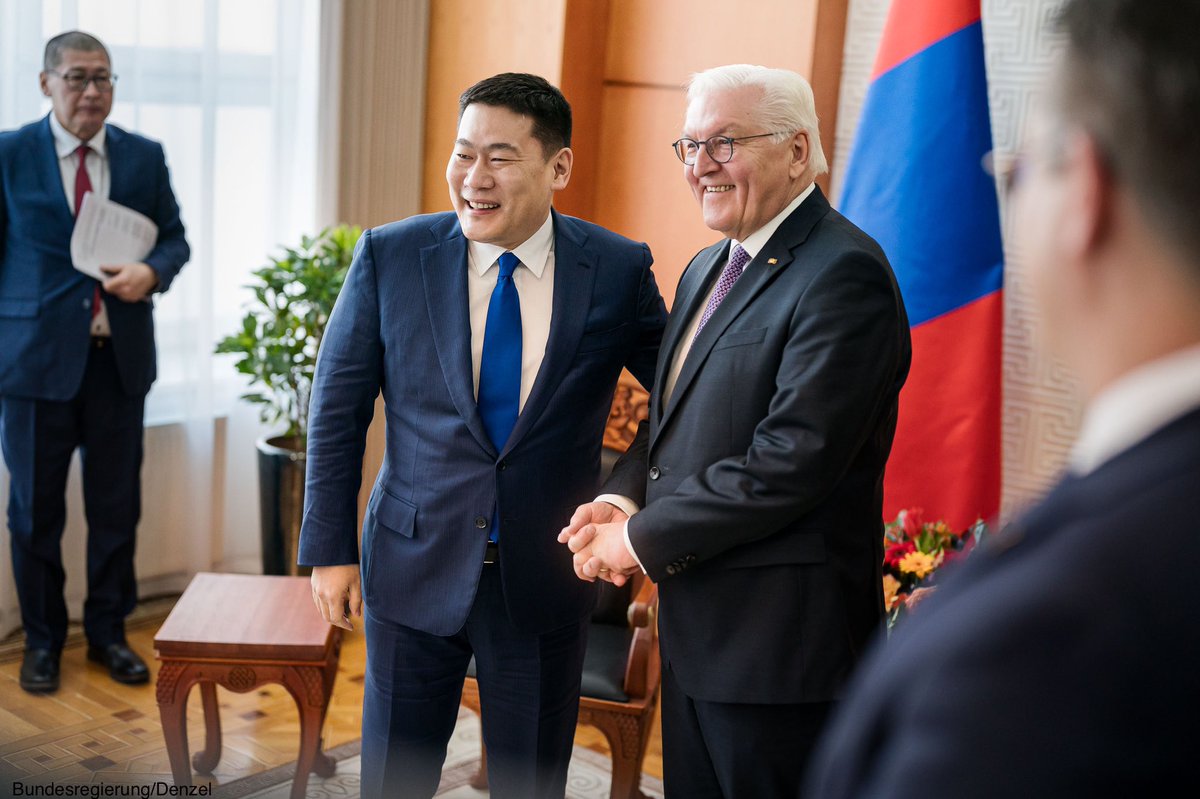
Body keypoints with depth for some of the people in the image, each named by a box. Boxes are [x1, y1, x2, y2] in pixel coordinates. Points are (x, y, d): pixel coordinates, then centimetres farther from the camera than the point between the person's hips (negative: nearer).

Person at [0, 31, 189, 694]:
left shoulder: (145, 157, 6)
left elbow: (174, 237, 11)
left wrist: (152, 271, -12)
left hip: (120, 358, 3)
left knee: (117, 507, 10)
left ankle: (109, 632, 26)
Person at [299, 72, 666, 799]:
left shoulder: (620, 271, -7)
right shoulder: (390, 256, -6)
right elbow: (338, 407, 0)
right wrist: (330, 548, -1)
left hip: (547, 581, 0)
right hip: (415, 571, 0)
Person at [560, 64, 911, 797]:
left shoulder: (843, 272, -17)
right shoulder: (708, 269, 13)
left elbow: (793, 459, -24)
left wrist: (643, 538, -16)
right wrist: (621, 501, -1)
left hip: (780, 638, -9)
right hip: (694, 626, 9)